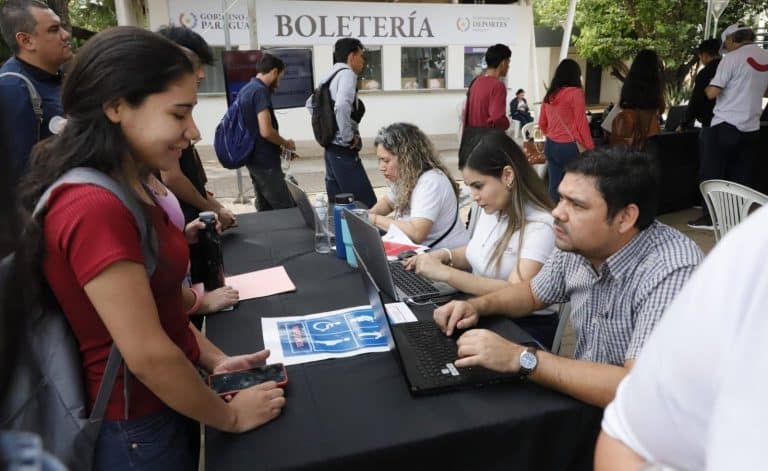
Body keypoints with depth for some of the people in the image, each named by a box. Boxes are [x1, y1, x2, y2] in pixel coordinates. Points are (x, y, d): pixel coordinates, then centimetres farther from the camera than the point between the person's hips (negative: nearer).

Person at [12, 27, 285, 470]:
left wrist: (215, 360, 0)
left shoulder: (124, 188, 2)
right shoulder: (93, 207, -29)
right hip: (140, 427, -8)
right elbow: (148, 355, -27)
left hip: (169, 403, 8)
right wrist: (231, 417, -13)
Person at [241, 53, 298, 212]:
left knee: (265, 210, 15)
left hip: (254, 158, 10)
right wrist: (286, 143, -7)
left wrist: (280, 146, 18)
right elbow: (266, 131, -25)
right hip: (265, 161, -10)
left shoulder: (246, 89, 13)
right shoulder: (260, 91, -16)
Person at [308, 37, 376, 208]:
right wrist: (349, 138, -18)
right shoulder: (347, 74, -11)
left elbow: (310, 103, 28)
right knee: (367, 206, -9)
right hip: (344, 151, -10)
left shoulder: (330, 76, 15)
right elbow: (342, 106, -29)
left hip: (331, 148, 10)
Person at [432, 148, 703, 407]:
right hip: (583, 392, 6)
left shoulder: (672, 272, -27)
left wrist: (521, 359, -31)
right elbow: (534, 293, 13)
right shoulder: (578, 244, -5)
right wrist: (478, 306, -5)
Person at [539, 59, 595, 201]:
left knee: (554, 187, 11)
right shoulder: (575, 92, -10)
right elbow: (581, 124, -10)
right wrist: (590, 148, -4)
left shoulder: (549, 95, 8)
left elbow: (542, 123, 17)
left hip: (550, 145, 7)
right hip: (570, 147, -6)